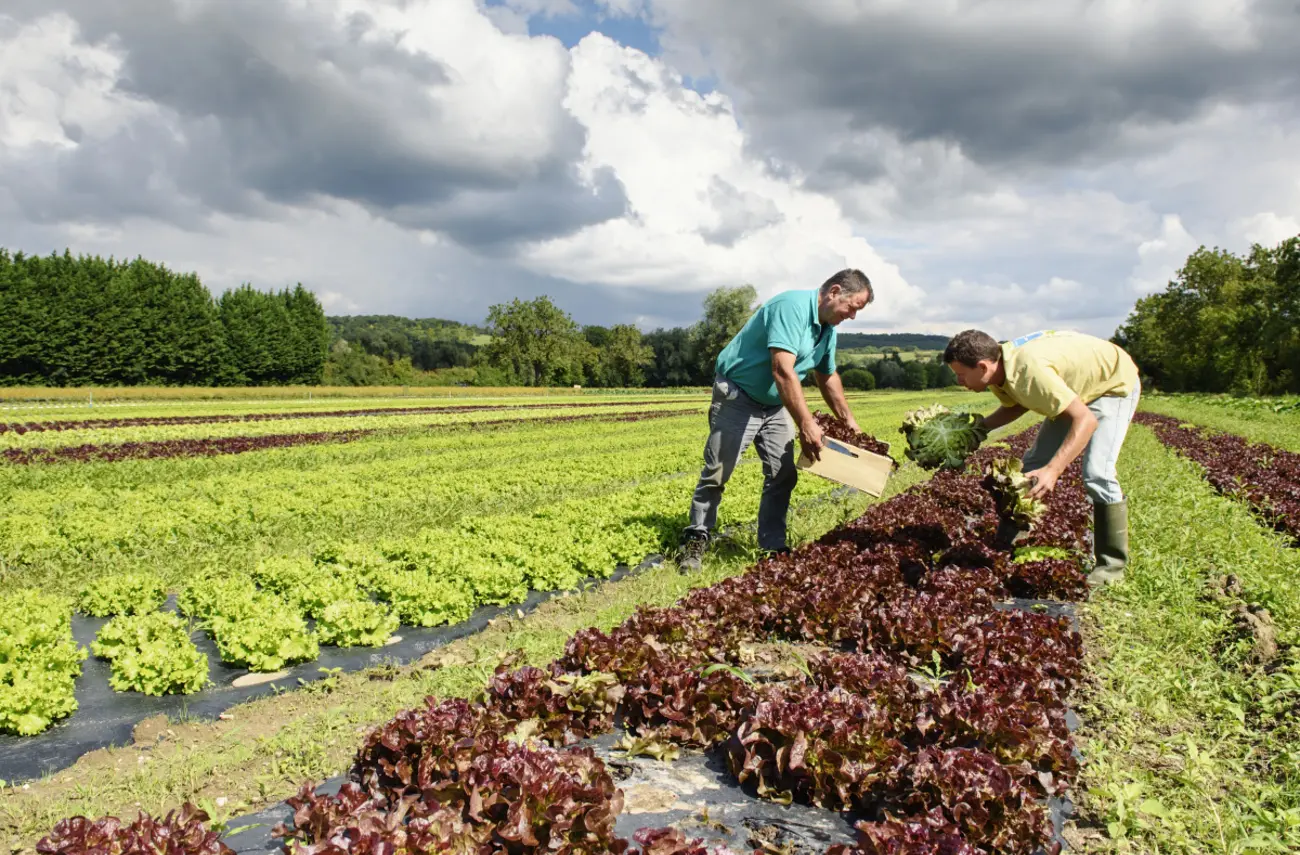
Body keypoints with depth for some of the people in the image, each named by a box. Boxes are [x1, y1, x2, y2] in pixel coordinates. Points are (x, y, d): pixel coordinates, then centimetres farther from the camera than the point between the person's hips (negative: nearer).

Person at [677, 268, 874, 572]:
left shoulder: (828, 329, 5)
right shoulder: (793, 306, -25)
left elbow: (828, 378, 20)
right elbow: (782, 370, -35)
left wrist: (848, 421, 19)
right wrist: (806, 424, -36)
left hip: (775, 405, 9)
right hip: (738, 396, -8)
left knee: (783, 475, 2)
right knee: (716, 473, -2)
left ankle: (774, 547, 10)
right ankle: (696, 540, 11)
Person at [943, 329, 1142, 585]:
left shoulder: (1029, 369, -41)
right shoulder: (1000, 370, -15)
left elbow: (1086, 420, -41)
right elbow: (1016, 405, 6)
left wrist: (1053, 470, -49)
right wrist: (978, 427, -10)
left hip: (1115, 383, -8)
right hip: (1075, 388, 9)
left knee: (1097, 473, -22)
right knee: (1035, 463, 5)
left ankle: (1112, 564, -7)